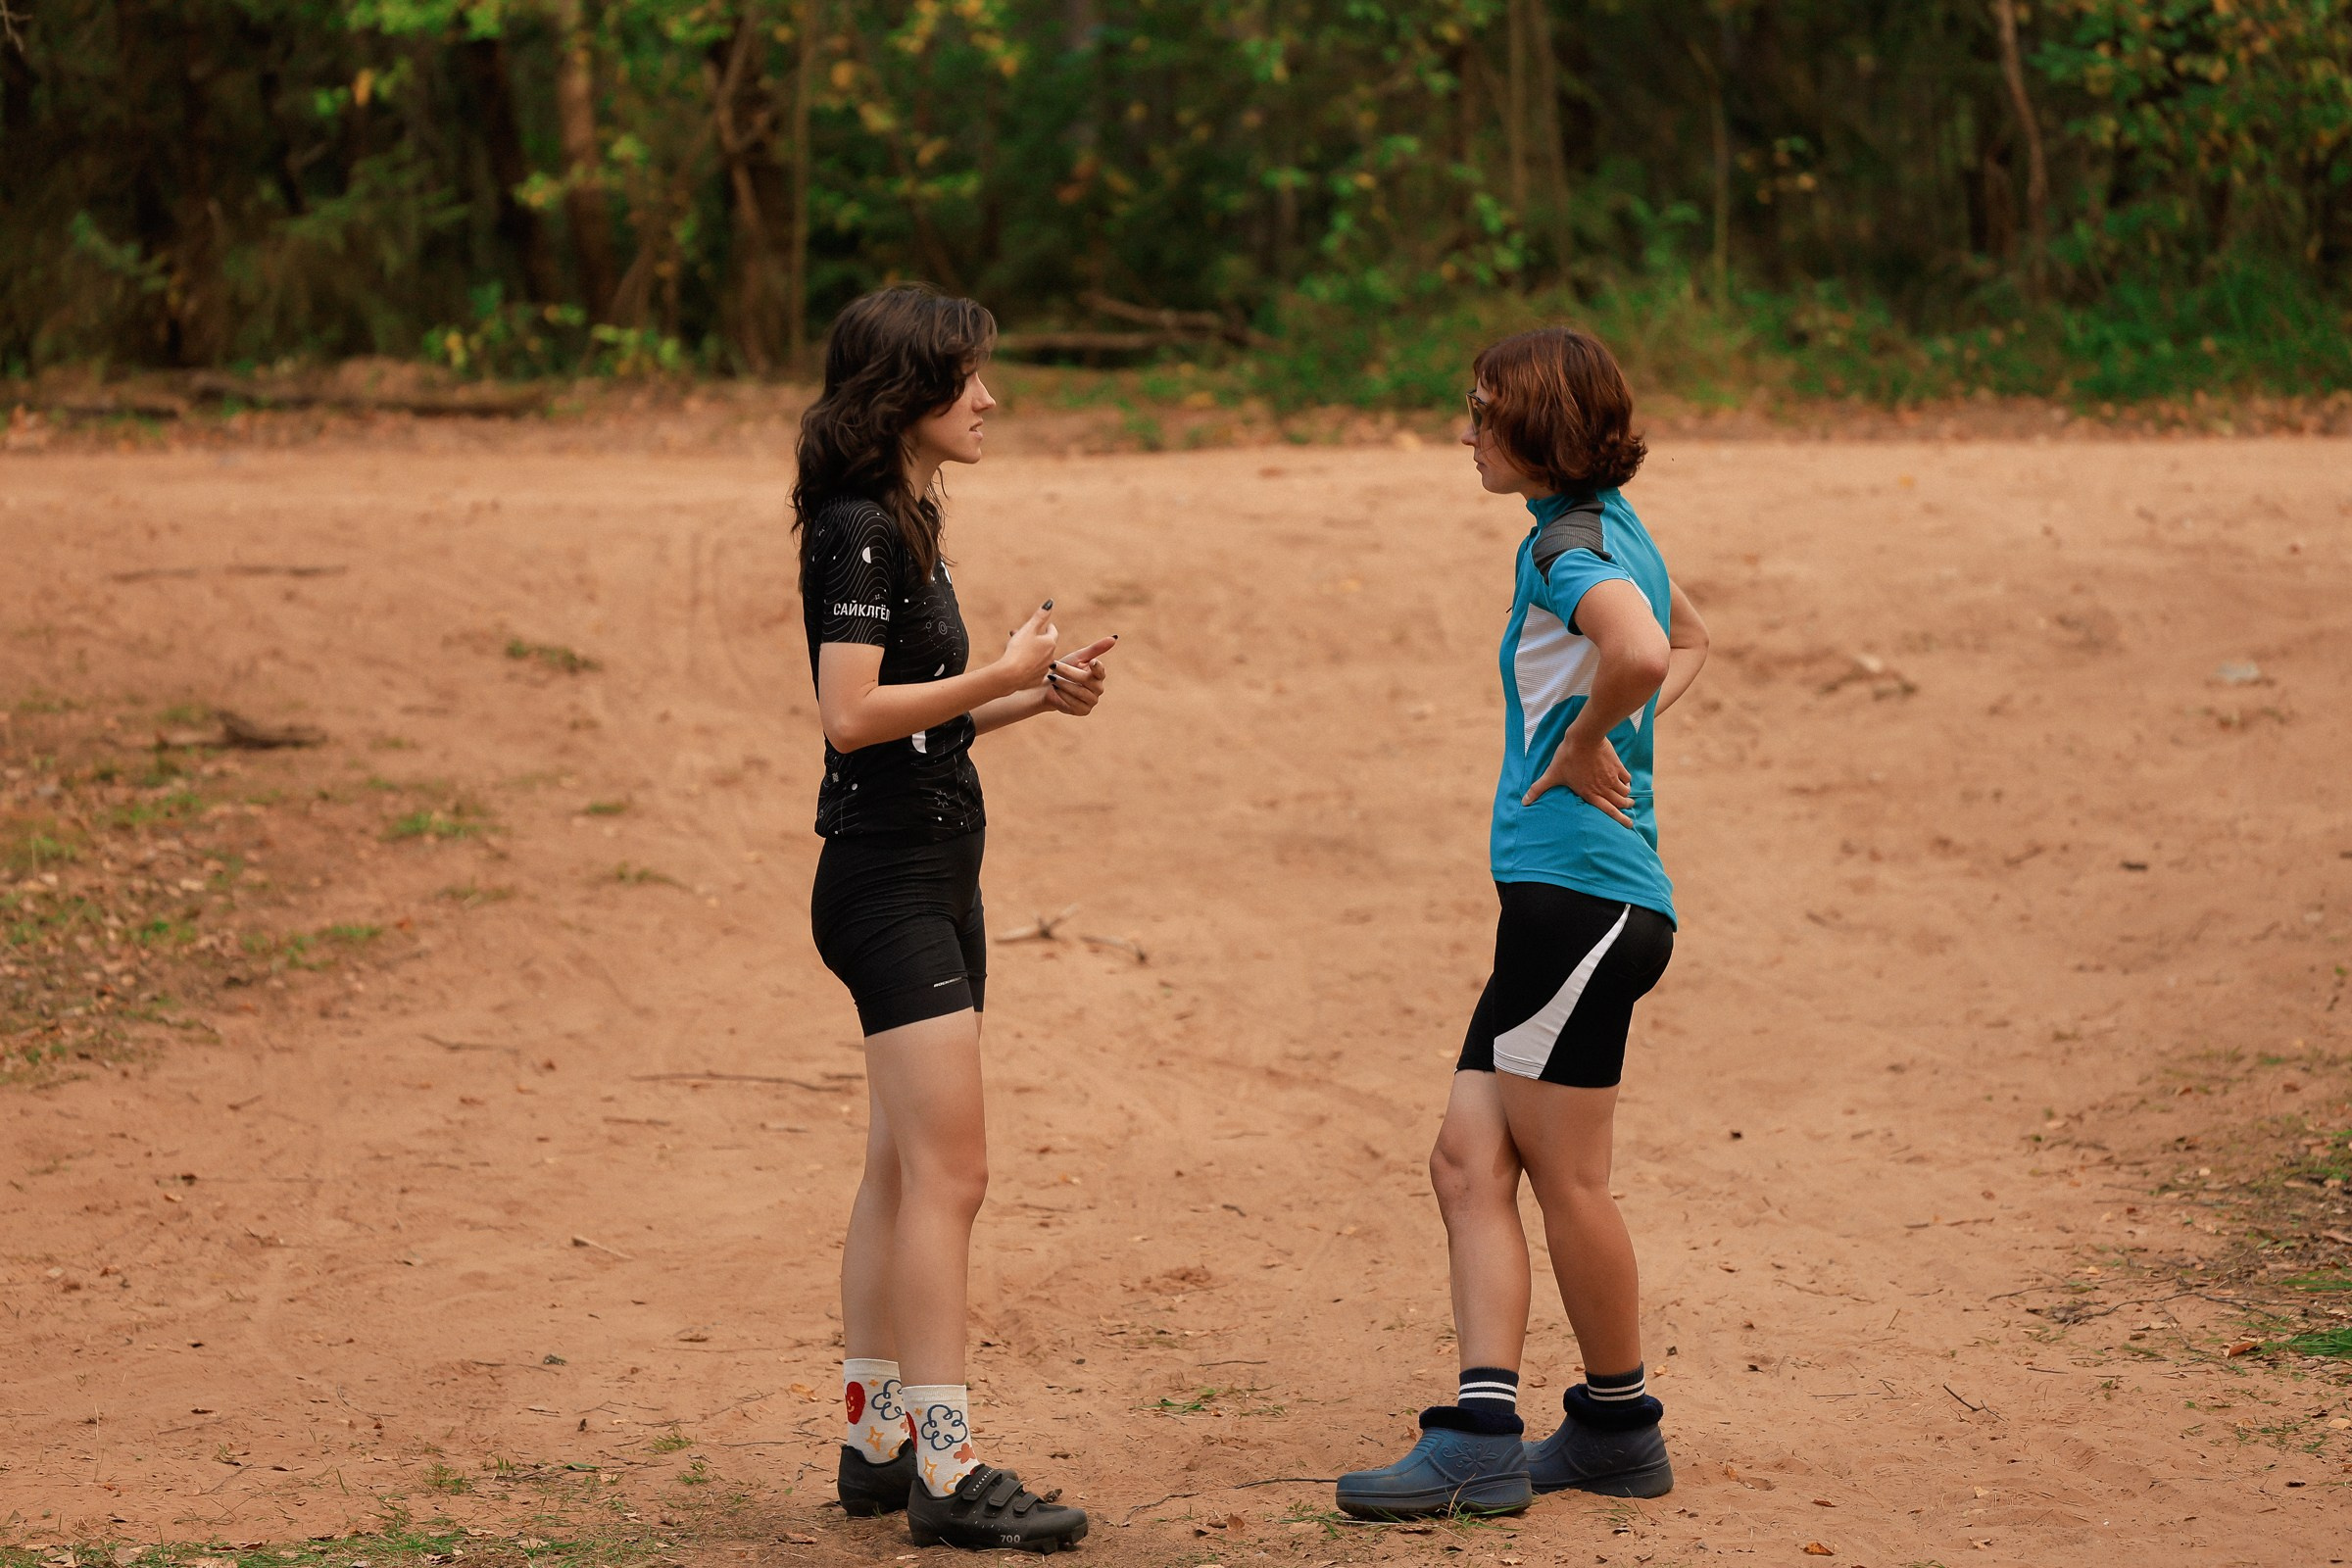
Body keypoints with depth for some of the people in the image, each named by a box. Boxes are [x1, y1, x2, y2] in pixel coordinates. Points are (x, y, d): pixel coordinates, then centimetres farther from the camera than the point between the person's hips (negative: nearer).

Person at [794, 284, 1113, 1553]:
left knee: (902, 1172, 13)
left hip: (930, 876, 10)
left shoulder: (901, 525, 16)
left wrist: (1036, 697, 7)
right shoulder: (856, 530, -14)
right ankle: (947, 1471, -10)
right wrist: (1002, 675, -16)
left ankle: (877, 1444, 19)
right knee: (948, 1171, -11)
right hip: (887, 884, -10)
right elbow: (852, 711, -23)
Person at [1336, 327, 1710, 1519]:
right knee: (1469, 1158, 6)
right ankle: (1482, 1434, 4)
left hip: (1581, 892, -10)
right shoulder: (1606, 527, 17)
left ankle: (1620, 1429, 13)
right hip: (1556, 897, 10)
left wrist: (1585, 743, -17)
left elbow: (1639, 652, -35)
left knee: (1566, 1175, 0)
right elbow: (1689, 643, 35)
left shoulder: (1571, 545, -13)